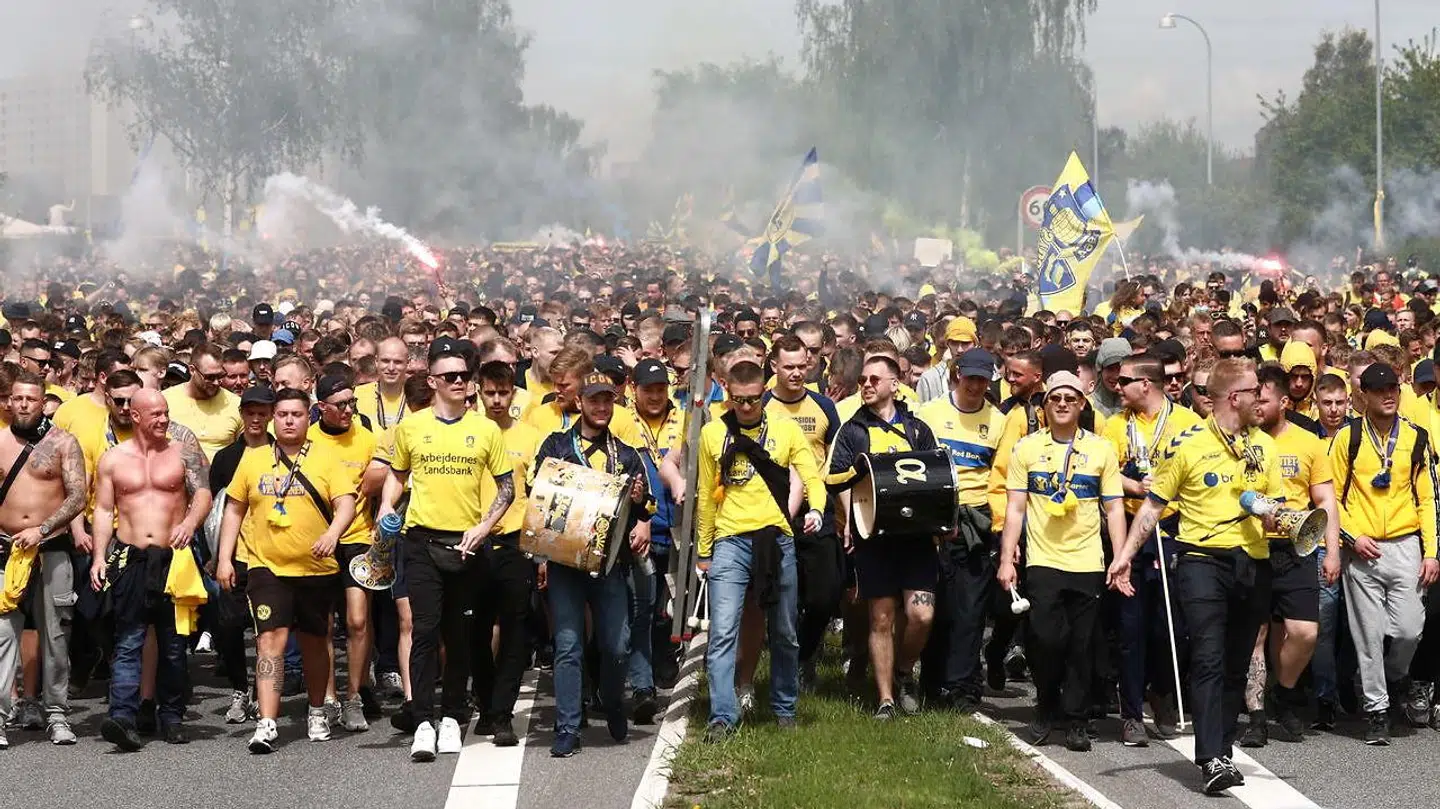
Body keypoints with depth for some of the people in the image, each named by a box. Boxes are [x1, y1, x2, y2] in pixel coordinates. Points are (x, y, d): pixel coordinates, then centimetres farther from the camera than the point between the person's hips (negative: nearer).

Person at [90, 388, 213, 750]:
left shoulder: (184, 452, 6)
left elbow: (203, 493, -5)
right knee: (128, 643, -8)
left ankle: (172, 717, 16)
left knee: (174, 645, 6)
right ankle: (122, 718, -18)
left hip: (173, 559, 0)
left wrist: (190, 521, -26)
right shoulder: (113, 459, 9)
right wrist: (99, 557, -1)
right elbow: (104, 511, 9)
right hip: (130, 561, 0)